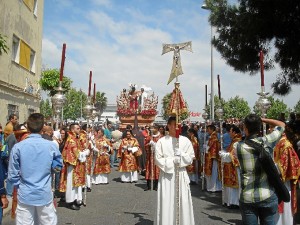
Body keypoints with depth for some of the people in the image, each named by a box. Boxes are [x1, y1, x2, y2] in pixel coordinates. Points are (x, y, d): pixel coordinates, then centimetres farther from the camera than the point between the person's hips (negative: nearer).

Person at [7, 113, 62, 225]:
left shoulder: (18, 147, -10)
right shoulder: (52, 146, -9)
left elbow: (13, 175, -3)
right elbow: (58, 166, 7)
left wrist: (20, 186, 13)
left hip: (25, 195, 0)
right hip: (45, 195, 0)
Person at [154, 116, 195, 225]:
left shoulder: (185, 140, 3)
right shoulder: (161, 141, -3)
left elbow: (191, 157, 3)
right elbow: (158, 159, -6)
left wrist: (181, 155, -12)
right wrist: (172, 161, -13)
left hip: (181, 174, 2)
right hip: (167, 174, -2)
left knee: (183, 202, 5)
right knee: (166, 202, 1)